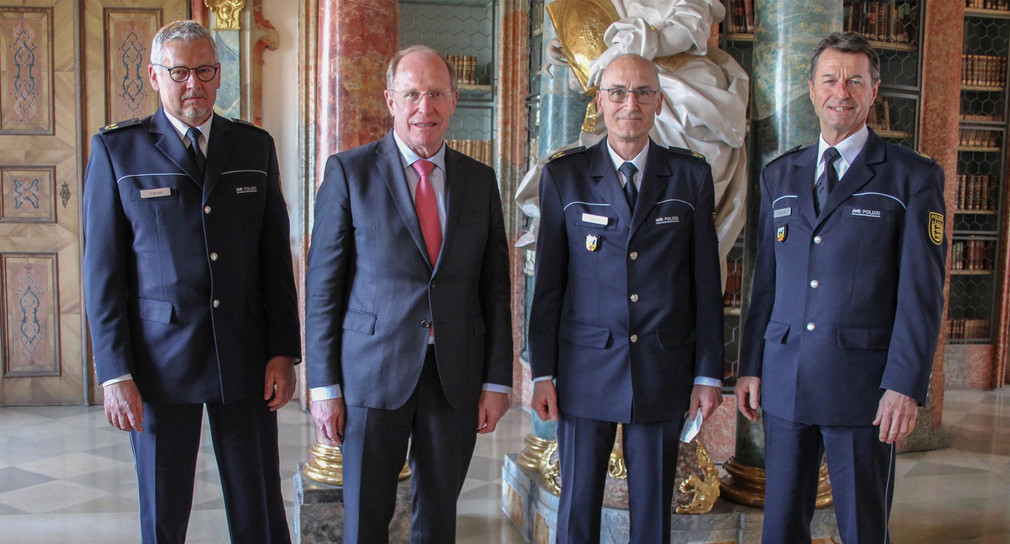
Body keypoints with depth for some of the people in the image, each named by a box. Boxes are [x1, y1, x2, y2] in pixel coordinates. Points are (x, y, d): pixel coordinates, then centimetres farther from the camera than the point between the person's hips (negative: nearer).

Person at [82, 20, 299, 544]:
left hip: (245, 360, 2)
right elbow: (102, 269, -1)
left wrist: (283, 351, 0)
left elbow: (276, 258, 8)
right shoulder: (116, 149, 1)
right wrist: (114, 373, -7)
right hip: (159, 361, -2)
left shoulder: (255, 147, 8)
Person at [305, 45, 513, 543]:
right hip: (374, 372, -2)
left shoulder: (479, 180, 6)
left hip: (456, 375, 3)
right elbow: (323, 286, -3)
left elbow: (494, 288, 7)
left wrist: (497, 381, 3)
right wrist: (324, 386, -6)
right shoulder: (349, 172, -3)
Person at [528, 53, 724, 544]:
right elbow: (547, 282, 2)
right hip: (586, 370, 0)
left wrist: (709, 373, 2)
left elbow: (706, 281, 4)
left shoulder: (691, 175, 4)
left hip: (664, 371, 1)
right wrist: (542, 373, -1)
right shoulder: (563, 177, 2)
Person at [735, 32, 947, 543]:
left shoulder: (912, 176, 0)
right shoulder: (780, 175, 13)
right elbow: (766, 280, 13)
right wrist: (751, 366, 8)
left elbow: (921, 291, -5)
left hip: (863, 383, -3)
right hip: (785, 381, 4)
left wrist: (906, 385, -12)